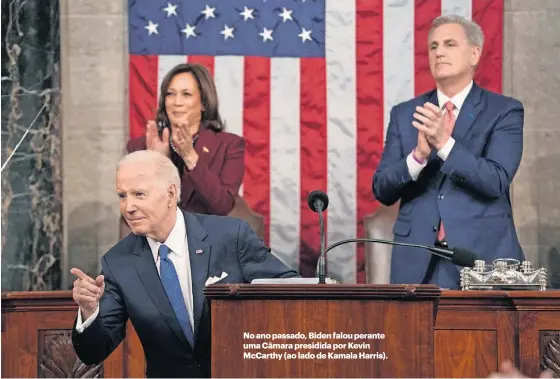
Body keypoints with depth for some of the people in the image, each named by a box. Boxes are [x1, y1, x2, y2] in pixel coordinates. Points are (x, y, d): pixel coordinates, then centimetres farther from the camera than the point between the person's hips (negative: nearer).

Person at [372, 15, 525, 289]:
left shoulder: (504, 111, 1)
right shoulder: (404, 114, 10)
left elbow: (496, 182, -12)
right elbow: (382, 190, 3)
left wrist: (445, 144, -23)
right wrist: (419, 155, -15)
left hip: (482, 254, -2)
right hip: (418, 260, 2)